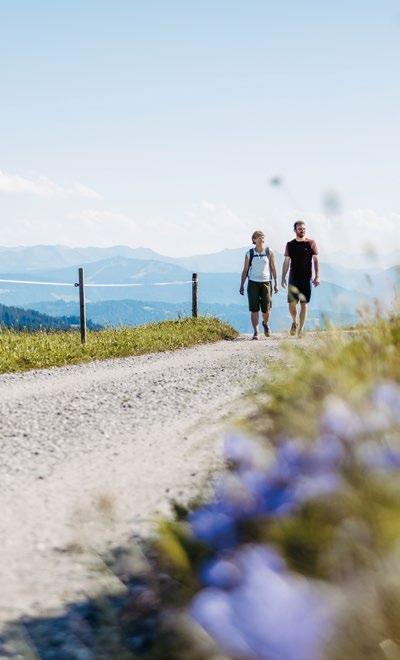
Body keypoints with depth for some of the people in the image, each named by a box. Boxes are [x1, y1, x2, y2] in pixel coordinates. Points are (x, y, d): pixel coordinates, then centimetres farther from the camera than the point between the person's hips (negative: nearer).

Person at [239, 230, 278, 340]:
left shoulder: (269, 252, 3)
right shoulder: (249, 254, 3)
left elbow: (273, 268, 7)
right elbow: (245, 270, 7)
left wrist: (275, 283, 4)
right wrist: (242, 285, 4)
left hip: (266, 282, 0)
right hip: (253, 283, 0)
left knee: (266, 309, -2)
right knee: (254, 309, -5)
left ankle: (265, 324, 29)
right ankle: (255, 332, 2)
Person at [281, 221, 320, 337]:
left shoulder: (311, 243, 2)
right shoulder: (290, 245, 7)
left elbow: (316, 260, 0)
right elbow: (286, 262, 9)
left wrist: (317, 276, -9)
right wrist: (283, 278, 4)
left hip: (306, 279, -1)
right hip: (293, 279, 1)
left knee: (304, 304, -1)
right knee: (292, 304, -3)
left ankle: (301, 329, 6)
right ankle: (294, 322, 25)